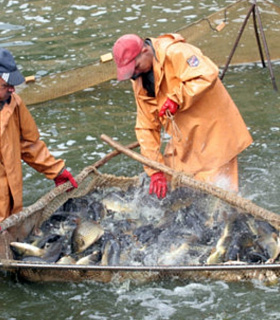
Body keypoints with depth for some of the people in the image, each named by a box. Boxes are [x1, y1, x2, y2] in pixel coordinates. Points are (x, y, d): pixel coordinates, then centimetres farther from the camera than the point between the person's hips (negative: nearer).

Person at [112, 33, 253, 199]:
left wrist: (176, 99, -33)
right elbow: (146, 127, 4)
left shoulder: (175, 52, -20)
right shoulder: (139, 81, 5)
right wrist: (156, 171, -2)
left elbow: (208, 75, -33)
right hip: (183, 139, 8)